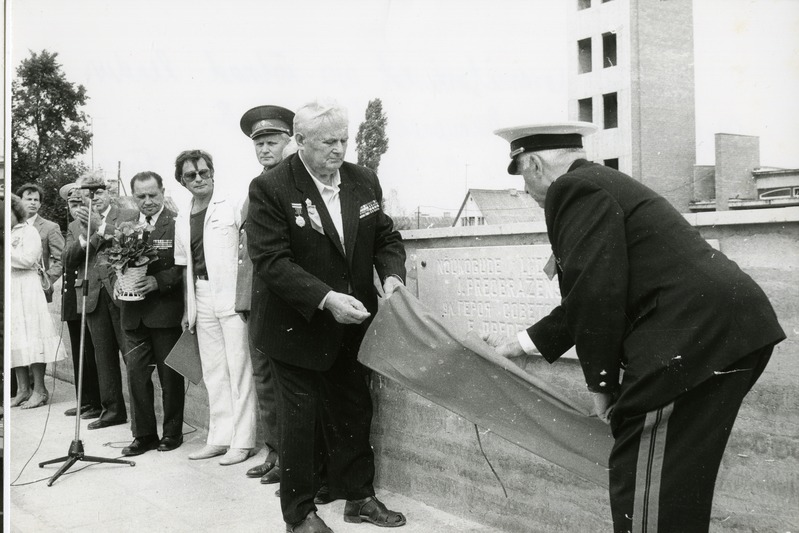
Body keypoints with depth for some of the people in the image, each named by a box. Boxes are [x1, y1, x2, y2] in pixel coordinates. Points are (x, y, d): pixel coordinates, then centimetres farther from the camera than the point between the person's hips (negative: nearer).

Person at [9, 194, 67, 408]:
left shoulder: (28, 231, -1)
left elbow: (28, 259, -14)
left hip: (26, 289, -6)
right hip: (9, 291, 6)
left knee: (30, 339, -7)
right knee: (16, 340, 5)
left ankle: (39, 390, -4)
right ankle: (23, 388, 9)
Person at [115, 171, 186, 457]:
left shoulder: (177, 224, -7)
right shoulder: (124, 225, 11)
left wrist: (158, 281, -23)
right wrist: (117, 281, -7)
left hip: (165, 311, -4)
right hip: (134, 313, 5)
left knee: (170, 376, 7)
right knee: (136, 373, 6)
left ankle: (172, 432, 20)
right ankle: (143, 434, 17)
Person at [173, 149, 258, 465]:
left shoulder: (232, 208, -5)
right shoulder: (182, 222, 14)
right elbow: (186, 267, 19)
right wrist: (188, 308, 14)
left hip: (231, 296, -6)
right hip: (202, 298, 6)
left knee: (238, 369, -2)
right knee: (212, 372, 10)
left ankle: (242, 441, 6)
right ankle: (220, 438, 19)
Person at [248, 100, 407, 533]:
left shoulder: (364, 181, 1)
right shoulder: (269, 188, -16)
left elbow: (386, 237, 9)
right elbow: (272, 262, -22)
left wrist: (392, 275, -12)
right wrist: (326, 298, -30)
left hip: (350, 324, 5)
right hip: (297, 328, -5)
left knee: (353, 412, 15)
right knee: (300, 417, 6)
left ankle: (358, 496, 33)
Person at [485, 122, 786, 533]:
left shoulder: (574, 188, -7)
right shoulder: (604, 184, 25)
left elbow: (596, 294, -18)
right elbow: (585, 300, 31)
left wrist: (600, 383, -7)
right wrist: (519, 345, 37)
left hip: (695, 335, -11)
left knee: (645, 493, -4)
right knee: (677, 492, 19)